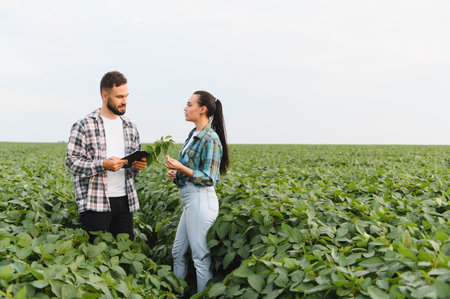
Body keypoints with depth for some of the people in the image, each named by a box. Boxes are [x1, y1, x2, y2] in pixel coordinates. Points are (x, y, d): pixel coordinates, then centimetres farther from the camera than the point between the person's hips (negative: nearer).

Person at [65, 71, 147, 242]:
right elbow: (71, 162, -8)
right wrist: (103, 165, -20)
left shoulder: (130, 127, 15)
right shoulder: (84, 125, -4)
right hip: (95, 203, -5)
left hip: (125, 201, 5)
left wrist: (138, 165, -2)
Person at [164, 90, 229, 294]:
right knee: (177, 252, 17)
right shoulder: (194, 135, 13)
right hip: (190, 200, 10)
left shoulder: (210, 139, -15)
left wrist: (181, 168, -21)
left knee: (201, 258, -1)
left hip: (201, 201, -10)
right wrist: (175, 173, 6)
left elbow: (208, 179, -17)